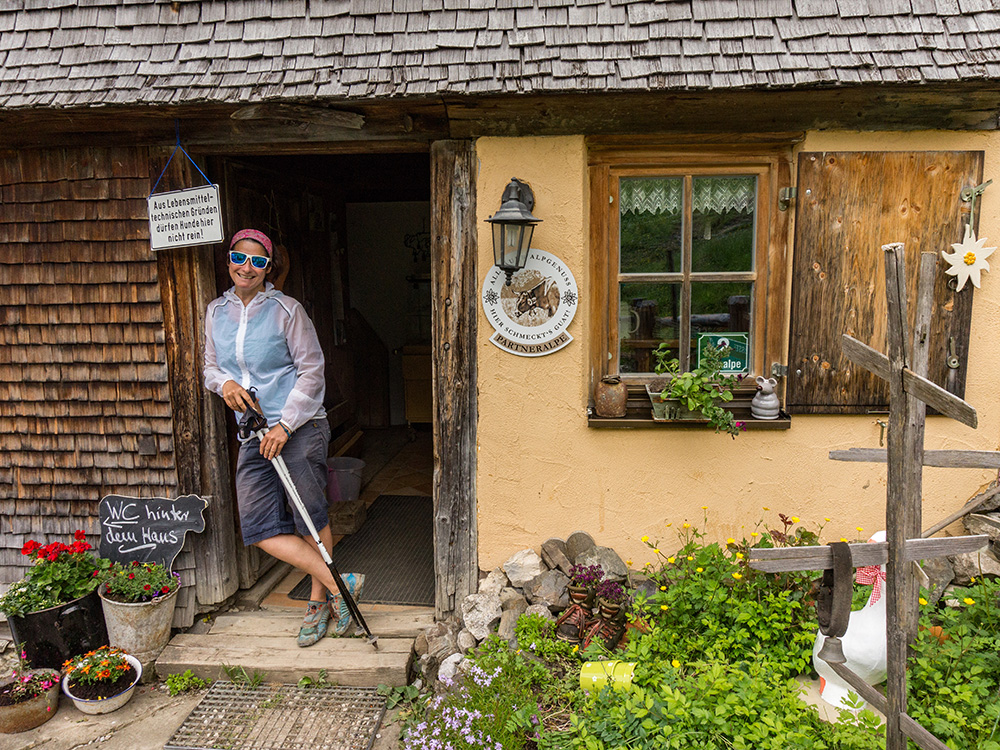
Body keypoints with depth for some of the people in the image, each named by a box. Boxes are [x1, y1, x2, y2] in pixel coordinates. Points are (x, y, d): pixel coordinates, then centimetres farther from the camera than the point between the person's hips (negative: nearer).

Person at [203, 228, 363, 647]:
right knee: (260, 528, -4)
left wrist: (284, 425, -15)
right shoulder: (216, 312, 9)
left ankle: (319, 599, 23)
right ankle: (339, 584, 4)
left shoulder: (286, 310, -7)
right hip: (252, 435, 5)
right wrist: (225, 383, -6)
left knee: (310, 518, 2)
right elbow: (211, 367, 18)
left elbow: (311, 371, -8)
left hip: (299, 428, -5)